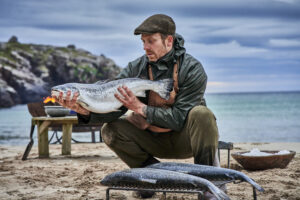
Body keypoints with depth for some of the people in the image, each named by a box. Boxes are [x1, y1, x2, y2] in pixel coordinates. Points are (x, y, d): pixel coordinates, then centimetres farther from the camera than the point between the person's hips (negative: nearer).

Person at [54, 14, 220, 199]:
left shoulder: (192, 69, -18)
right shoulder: (136, 69, -6)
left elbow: (179, 118, -24)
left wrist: (141, 108, -30)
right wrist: (86, 111, -32)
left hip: (184, 138, -3)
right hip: (155, 140, 4)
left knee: (202, 114, -34)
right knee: (110, 130, -16)